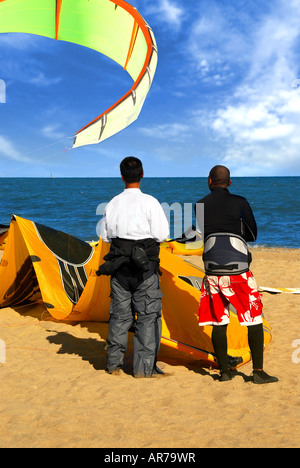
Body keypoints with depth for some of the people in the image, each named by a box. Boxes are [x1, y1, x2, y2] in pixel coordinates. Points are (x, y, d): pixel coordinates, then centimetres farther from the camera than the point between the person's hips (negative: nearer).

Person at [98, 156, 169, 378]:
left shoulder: (113, 203, 5)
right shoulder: (149, 202, -9)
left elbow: (106, 235, 11)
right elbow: (162, 235, -11)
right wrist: (145, 234, 8)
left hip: (119, 266, 5)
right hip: (144, 267, -4)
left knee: (120, 314, 13)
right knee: (148, 316, 3)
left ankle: (114, 363, 19)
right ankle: (144, 367, 5)